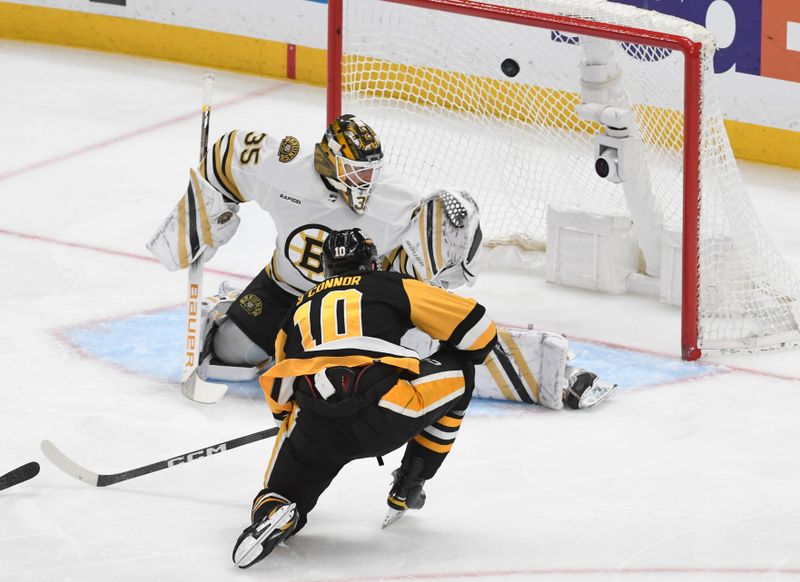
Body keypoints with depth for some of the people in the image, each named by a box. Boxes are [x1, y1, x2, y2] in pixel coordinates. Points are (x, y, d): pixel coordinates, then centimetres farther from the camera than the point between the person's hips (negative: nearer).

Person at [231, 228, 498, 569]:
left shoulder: (299, 309, 30)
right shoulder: (393, 287, 20)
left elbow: (279, 396, 33)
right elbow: (475, 328, 18)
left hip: (315, 430, 3)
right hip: (385, 416, -2)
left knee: (282, 495, 24)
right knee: (457, 372, 23)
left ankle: (272, 512, -14)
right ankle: (408, 487, 25)